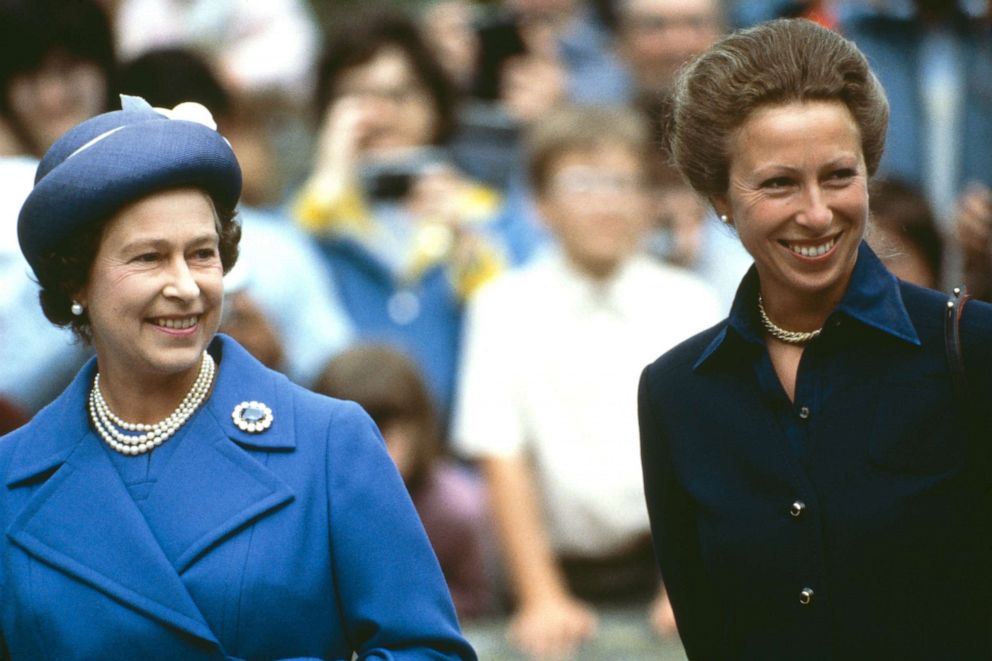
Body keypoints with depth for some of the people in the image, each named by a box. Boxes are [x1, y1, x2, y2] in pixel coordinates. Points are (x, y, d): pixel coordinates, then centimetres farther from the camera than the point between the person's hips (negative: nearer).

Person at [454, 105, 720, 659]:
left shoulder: (690, 303, 4)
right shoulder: (505, 306, 1)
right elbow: (502, 459, -4)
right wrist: (542, 601, -12)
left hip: (670, 553, 0)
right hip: (564, 568, 0)